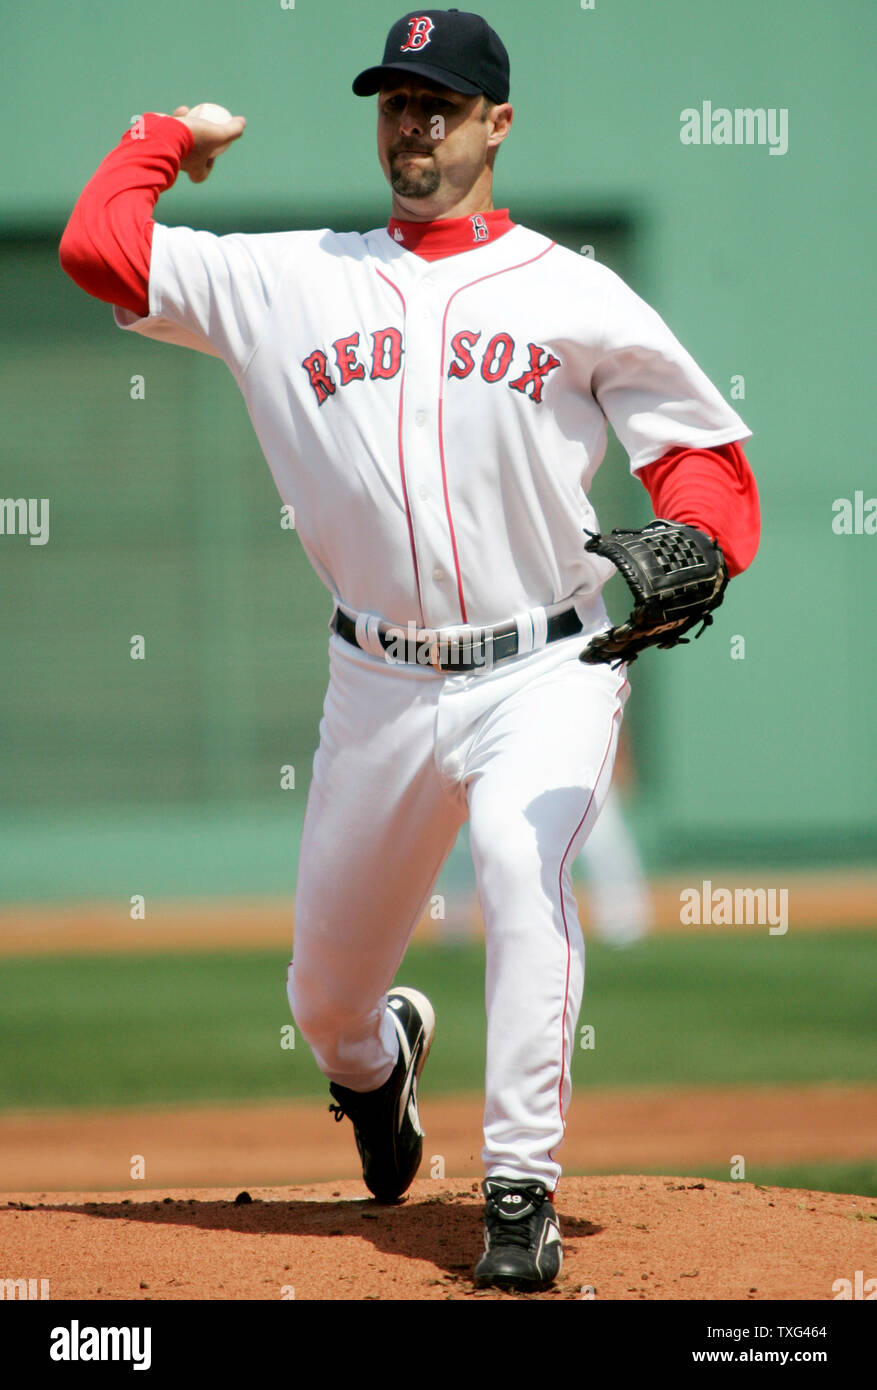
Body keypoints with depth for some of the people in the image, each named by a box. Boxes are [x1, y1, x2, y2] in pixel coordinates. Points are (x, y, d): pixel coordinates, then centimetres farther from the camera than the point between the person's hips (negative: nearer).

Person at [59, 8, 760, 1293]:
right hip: (381, 687, 3)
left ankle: (521, 1193, -26)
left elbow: (702, 449, 3)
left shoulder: (574, 296, 4)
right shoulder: (292, 283, 8)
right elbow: (98, 247, 3)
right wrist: (175, 135, 15)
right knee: (325, 994, 11)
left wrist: (688, 548, -17)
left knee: (523, 866, -33)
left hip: (545, 671, -3)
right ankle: (378, 1058, 50)